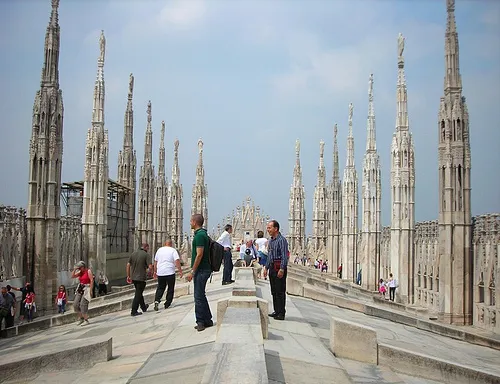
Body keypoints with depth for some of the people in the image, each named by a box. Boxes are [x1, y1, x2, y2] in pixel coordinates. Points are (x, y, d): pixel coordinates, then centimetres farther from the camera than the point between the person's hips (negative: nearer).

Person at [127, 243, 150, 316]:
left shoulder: (133, 254, 6)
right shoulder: (146, 255, -10)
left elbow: (128, 265, 6)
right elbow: (150, 267, -15)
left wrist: (128, 276, 13)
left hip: (133, 277, 6)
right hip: (141, 277, -6)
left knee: (139, 292, 22)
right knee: (138, 294, 0)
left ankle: (143, 307, 38)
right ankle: (134, 311, -2)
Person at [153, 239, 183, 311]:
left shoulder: (159, 250, 10)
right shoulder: (173, 250, -3)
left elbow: (155, 262, 16)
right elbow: (177, 261, -14)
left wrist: (155, 272, 25)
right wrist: (180, 271, -10)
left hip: (160, 273, 4)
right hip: (170, 273, -4)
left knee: (160, 288, 13)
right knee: (170, 289, 8)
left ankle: (156, 301, -8)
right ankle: (167, 304, 8)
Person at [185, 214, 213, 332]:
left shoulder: (199, 235, -16)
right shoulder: (203, 234, 15)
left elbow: (199, 254, -21)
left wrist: (192, 272, -18)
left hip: (201, 270, -10)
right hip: (204, 269, 10)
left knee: (199, 296, -4)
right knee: (201, 296, 15)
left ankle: (201, 321, 2)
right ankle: (207, 321, 20)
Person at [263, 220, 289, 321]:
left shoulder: (282, 240, -13)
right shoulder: (270, 241, 15)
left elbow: (284, 256, -17)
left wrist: (282, 269, -21)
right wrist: (266, 268, 19)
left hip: (279, 267, -9)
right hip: (272, 267, 9)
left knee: (280, 291, -6)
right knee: (274, 291, 13)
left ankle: (281, 313, -1)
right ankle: (276, 311, 21)